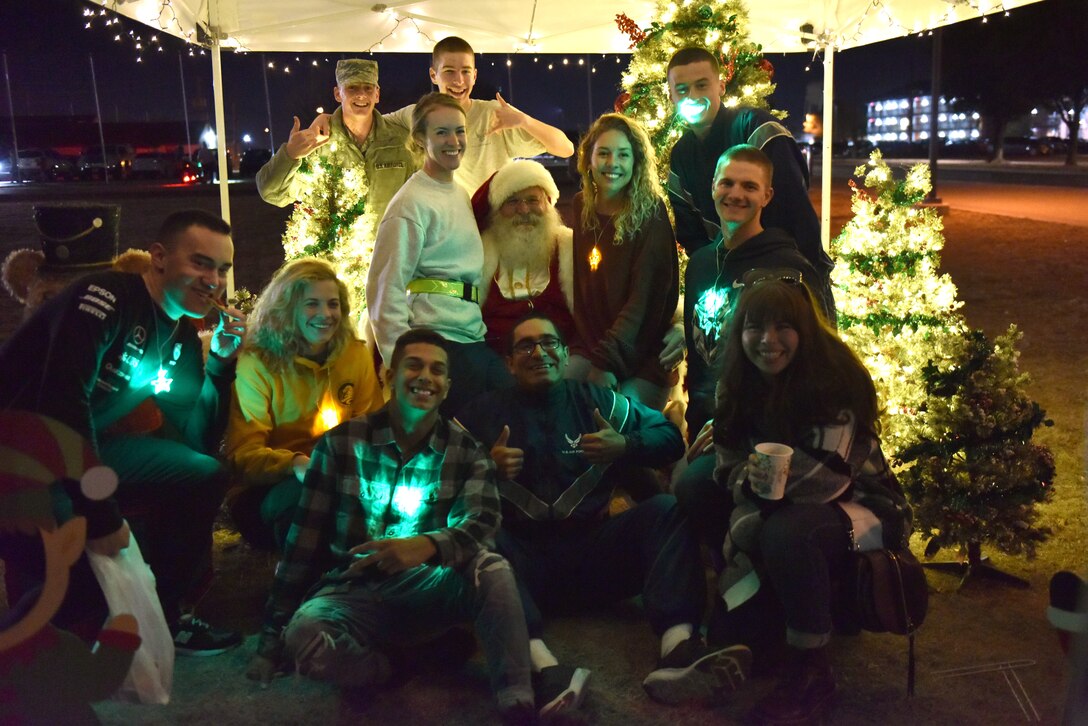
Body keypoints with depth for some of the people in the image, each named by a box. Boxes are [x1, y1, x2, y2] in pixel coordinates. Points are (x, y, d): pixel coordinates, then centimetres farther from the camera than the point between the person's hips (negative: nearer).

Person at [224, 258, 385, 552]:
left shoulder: (357, 355, 6)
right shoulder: (256, 364, -6)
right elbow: (242, 455, -11)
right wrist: (295, 464, -32)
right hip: (267, 492, -3)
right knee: (304, 492, -36)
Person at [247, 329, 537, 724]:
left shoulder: (467, 452, 0)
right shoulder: (340, 443, -3)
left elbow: (480, 523, -18)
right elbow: (304, 540, -2)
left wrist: (428, 545, -42)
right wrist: (271, 640, -1)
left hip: (428, 591, 1)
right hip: (352, 593, 0)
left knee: (492, 568, -29)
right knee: (303, 635, -33)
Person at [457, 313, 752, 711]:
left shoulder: (594, 399, 17)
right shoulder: (486, 411, 13)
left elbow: (670, 436, 14)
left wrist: (624, 446, -4)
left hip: (592, 549, 2)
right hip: (523, 557, -2)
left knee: (665, 509, -21)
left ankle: (678, 648, -43)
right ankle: (542, 665, -53)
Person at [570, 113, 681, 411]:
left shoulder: (649, 213, -9)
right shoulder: (581, 207, 4)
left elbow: (644, 297, -14)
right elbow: (579, 287, 7)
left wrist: (606, 361, -21)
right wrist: (595, 352, -6)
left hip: (643, 359, -3)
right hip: (592, 347, 4)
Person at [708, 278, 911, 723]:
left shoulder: (835, 381, -21)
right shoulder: (739, 385, -3)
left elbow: (827, 479, -24)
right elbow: (731, 471, -5)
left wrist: (762, 479, -22)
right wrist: (748, 481, -28)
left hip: (860, 508, -6)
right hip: (789, 508, 6)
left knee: (787, 532, -34)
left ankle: (811, 670, -16)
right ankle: (747, 634, 6)